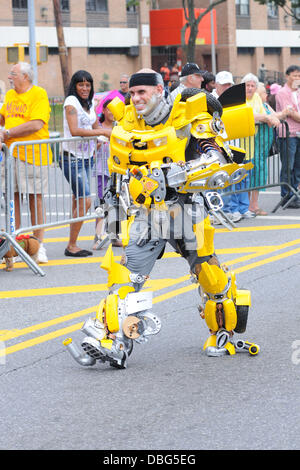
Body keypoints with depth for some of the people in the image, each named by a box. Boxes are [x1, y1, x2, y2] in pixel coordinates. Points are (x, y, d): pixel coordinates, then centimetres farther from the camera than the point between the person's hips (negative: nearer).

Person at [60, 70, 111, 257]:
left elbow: (95, 126, 25)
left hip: (86, 157, 8)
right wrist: (103, 132, -23)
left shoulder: (90, 103, 14)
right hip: (73, 158, -8)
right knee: (84, 201, -12)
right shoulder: (71, 101, -11)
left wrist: (112, 133, 8)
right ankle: (72, 246, -6)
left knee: (79, 202, 8)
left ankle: (72, 245, 12)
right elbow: (74, 130, -22)